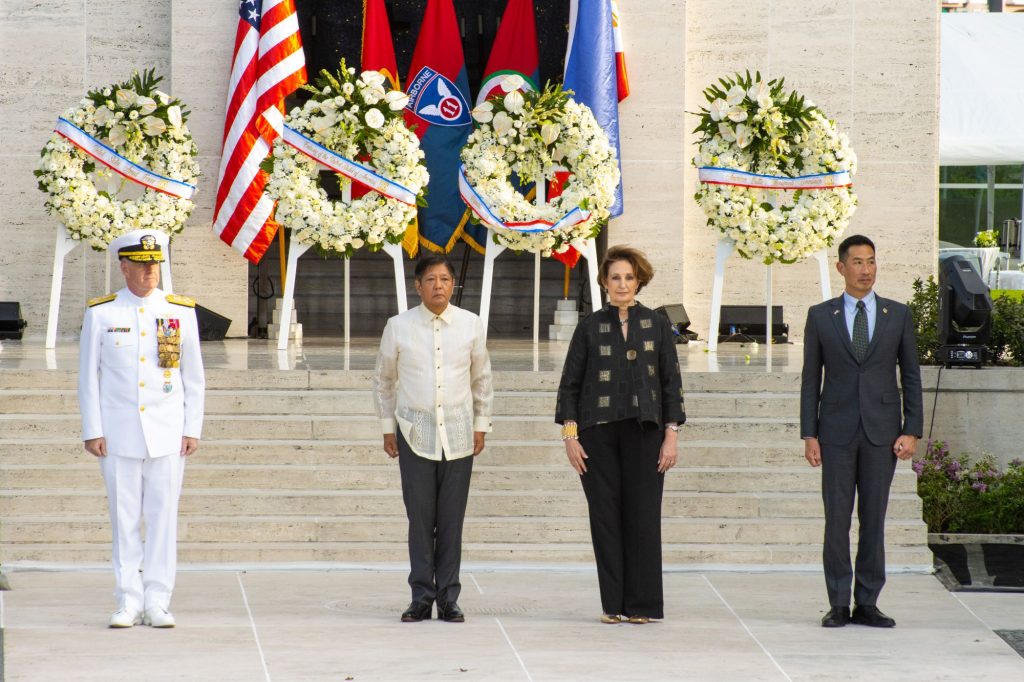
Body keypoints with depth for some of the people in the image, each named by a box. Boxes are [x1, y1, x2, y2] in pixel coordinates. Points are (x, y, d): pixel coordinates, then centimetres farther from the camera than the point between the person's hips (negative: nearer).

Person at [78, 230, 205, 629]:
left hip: (167, 432, 1)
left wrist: (193, 429, 1)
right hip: (119, 435, -1)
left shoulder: (181, 311, 5)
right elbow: (88, 376, 4)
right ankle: (128, 604, 6)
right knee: (125, 520, 1)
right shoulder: (101, 314, 2)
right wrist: (92, 431, -2)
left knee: (163, 517, 0)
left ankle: (157, 604, 4)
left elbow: (194, 376, 8)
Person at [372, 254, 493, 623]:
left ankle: (448, 598, 7)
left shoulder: (471, 325, 3)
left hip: (458, 436, 1)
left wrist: (481, 425, 12)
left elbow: (482, 379, 15)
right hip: (414, 436, -1)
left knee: (452, 522, 1)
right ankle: (421, 598, 3)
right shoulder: (399, 327, 0)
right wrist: (387, 427, 9)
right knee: (420, 520, -3)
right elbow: (383, 380, 12)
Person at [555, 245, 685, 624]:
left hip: (644, 430, 0)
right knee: (605, 516, 0)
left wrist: (671, 434, -1)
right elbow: (570, 383, 5)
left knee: (643, 516, -3)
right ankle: (613, 604, 5)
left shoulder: (657, 325, 6)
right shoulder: (590, 326, 5)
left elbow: (672, 382, 7)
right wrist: (570, 435, -2)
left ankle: (642, 604, 3)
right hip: (598, 433, 0)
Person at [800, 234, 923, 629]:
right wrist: (809, 435, -2)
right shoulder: (820, 316, 6)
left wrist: (912, 431, -2)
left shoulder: (898, 315, 7)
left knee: (874, 519, 2)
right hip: (837, 432, -1)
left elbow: (911, 376, 7)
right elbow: (810, 379, 6)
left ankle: (867, 604, 7)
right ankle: (838, 605, 4)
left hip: (882, 432, 1)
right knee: (837, 519, -2)